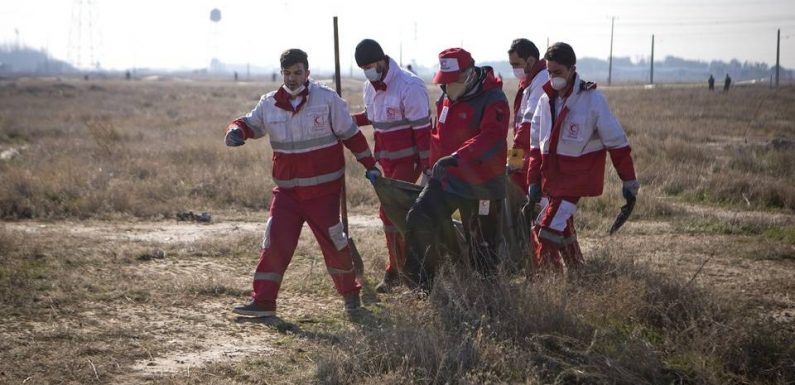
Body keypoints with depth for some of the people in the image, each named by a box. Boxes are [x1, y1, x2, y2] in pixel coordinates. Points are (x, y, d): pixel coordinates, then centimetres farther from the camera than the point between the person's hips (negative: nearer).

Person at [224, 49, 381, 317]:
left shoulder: (327, 99, -6)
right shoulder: (269, 104, 1)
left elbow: (350, 134, -1)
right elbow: (251, 124, 10)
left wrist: (370, 165, 1)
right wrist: (237, 131, -15)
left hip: (324, 188, -2)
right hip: (287, 189, 3)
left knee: (333, 241, 4)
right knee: (275, 242, -8)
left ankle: (350, 293, 27)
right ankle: (263, 301, -4)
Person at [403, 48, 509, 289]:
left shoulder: (493, 100, -17)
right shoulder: (446, 99, 9)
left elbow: (491, 137, -35)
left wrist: (456, 158, -46)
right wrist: (435, 165, 21)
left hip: (481, 186, -6)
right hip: (446, 179, 6)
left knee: (481, 246, 5)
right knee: (418, 221, -11)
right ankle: (420, 283, 0)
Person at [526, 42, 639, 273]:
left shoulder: (592, 99, -12)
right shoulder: (546, 99, 5)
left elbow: (616, 142, -8)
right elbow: (536, 144, 11)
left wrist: (629, 182, -5)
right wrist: (533, 181, 7)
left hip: (575, 178, -7)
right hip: (550, 177, 7)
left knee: (547, 230, -16)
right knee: (562, 230, 14)